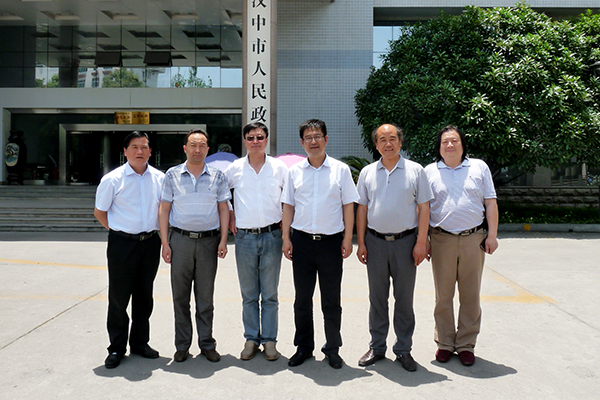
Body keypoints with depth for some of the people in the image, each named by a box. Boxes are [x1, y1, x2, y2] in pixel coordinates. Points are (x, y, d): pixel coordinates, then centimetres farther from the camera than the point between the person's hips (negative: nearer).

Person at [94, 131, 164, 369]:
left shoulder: (160, 178, 5)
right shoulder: (113, 179, -3)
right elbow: (99, 211, 5)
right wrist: (117, 229, -1)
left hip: (150, 242, 3)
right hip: (122, 244, -3)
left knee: (144, 296, 13)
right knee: (119, 296, 4)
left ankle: (140, 343, 27)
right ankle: (117, 348, 18)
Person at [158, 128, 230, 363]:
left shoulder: (217, 176, 6)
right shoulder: (172, 175, 5)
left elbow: (223, 209, 7)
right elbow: (164, 209, 5)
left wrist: (223, 240, -2)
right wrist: (165, 242, -2)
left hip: (209, 240, 0)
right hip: (180, 240, 0)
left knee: (206, 297, 7)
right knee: (180, 296, 6)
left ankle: (207, 344, 18)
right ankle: (182, 346, 18)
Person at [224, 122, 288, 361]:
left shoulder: (279, 167, 3)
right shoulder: (235, 168, 4)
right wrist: (229, 215, 8)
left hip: (271, 236, -1)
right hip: (244, 236, 1)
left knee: (270, 295, 5)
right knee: (249, 295, 8)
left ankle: (269, 340, 17)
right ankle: (251, 339, 20)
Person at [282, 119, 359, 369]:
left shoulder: (340, 170, 2)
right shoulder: (294, 171, 7)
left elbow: (348, 206, 3)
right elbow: (288, 206, 9)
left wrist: (347, 238, -3)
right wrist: (286, 238, 3)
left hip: (331, 240, -2)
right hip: (302, 239, 2)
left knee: (331, 300, 7)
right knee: (302, 299, 11)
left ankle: (333, 349, 22)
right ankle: (303, 347, 25)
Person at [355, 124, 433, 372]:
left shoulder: (415, 171, 2)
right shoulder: (367, 172, 8)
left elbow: (424, 208, 1)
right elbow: (362, 209, 9)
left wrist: (421, 242, -6)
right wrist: (361, 243, 3)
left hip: (405, 241, -1)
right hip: (375, 241, 2)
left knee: (404, 298, 6)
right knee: (377, 298, 10)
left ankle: (404, 349, 19)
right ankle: (377, 347, 22)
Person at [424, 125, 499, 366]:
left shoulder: (479, 168, 9)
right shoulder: (430, 172, 8)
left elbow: (490, 203, 8)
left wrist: (492, 235, 0)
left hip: (473, 239, 0)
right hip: (441, 240, 0)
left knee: (470, 295, 6)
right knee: (443, 295, 6)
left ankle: (466, 345, 19)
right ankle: (444, 343, 20)